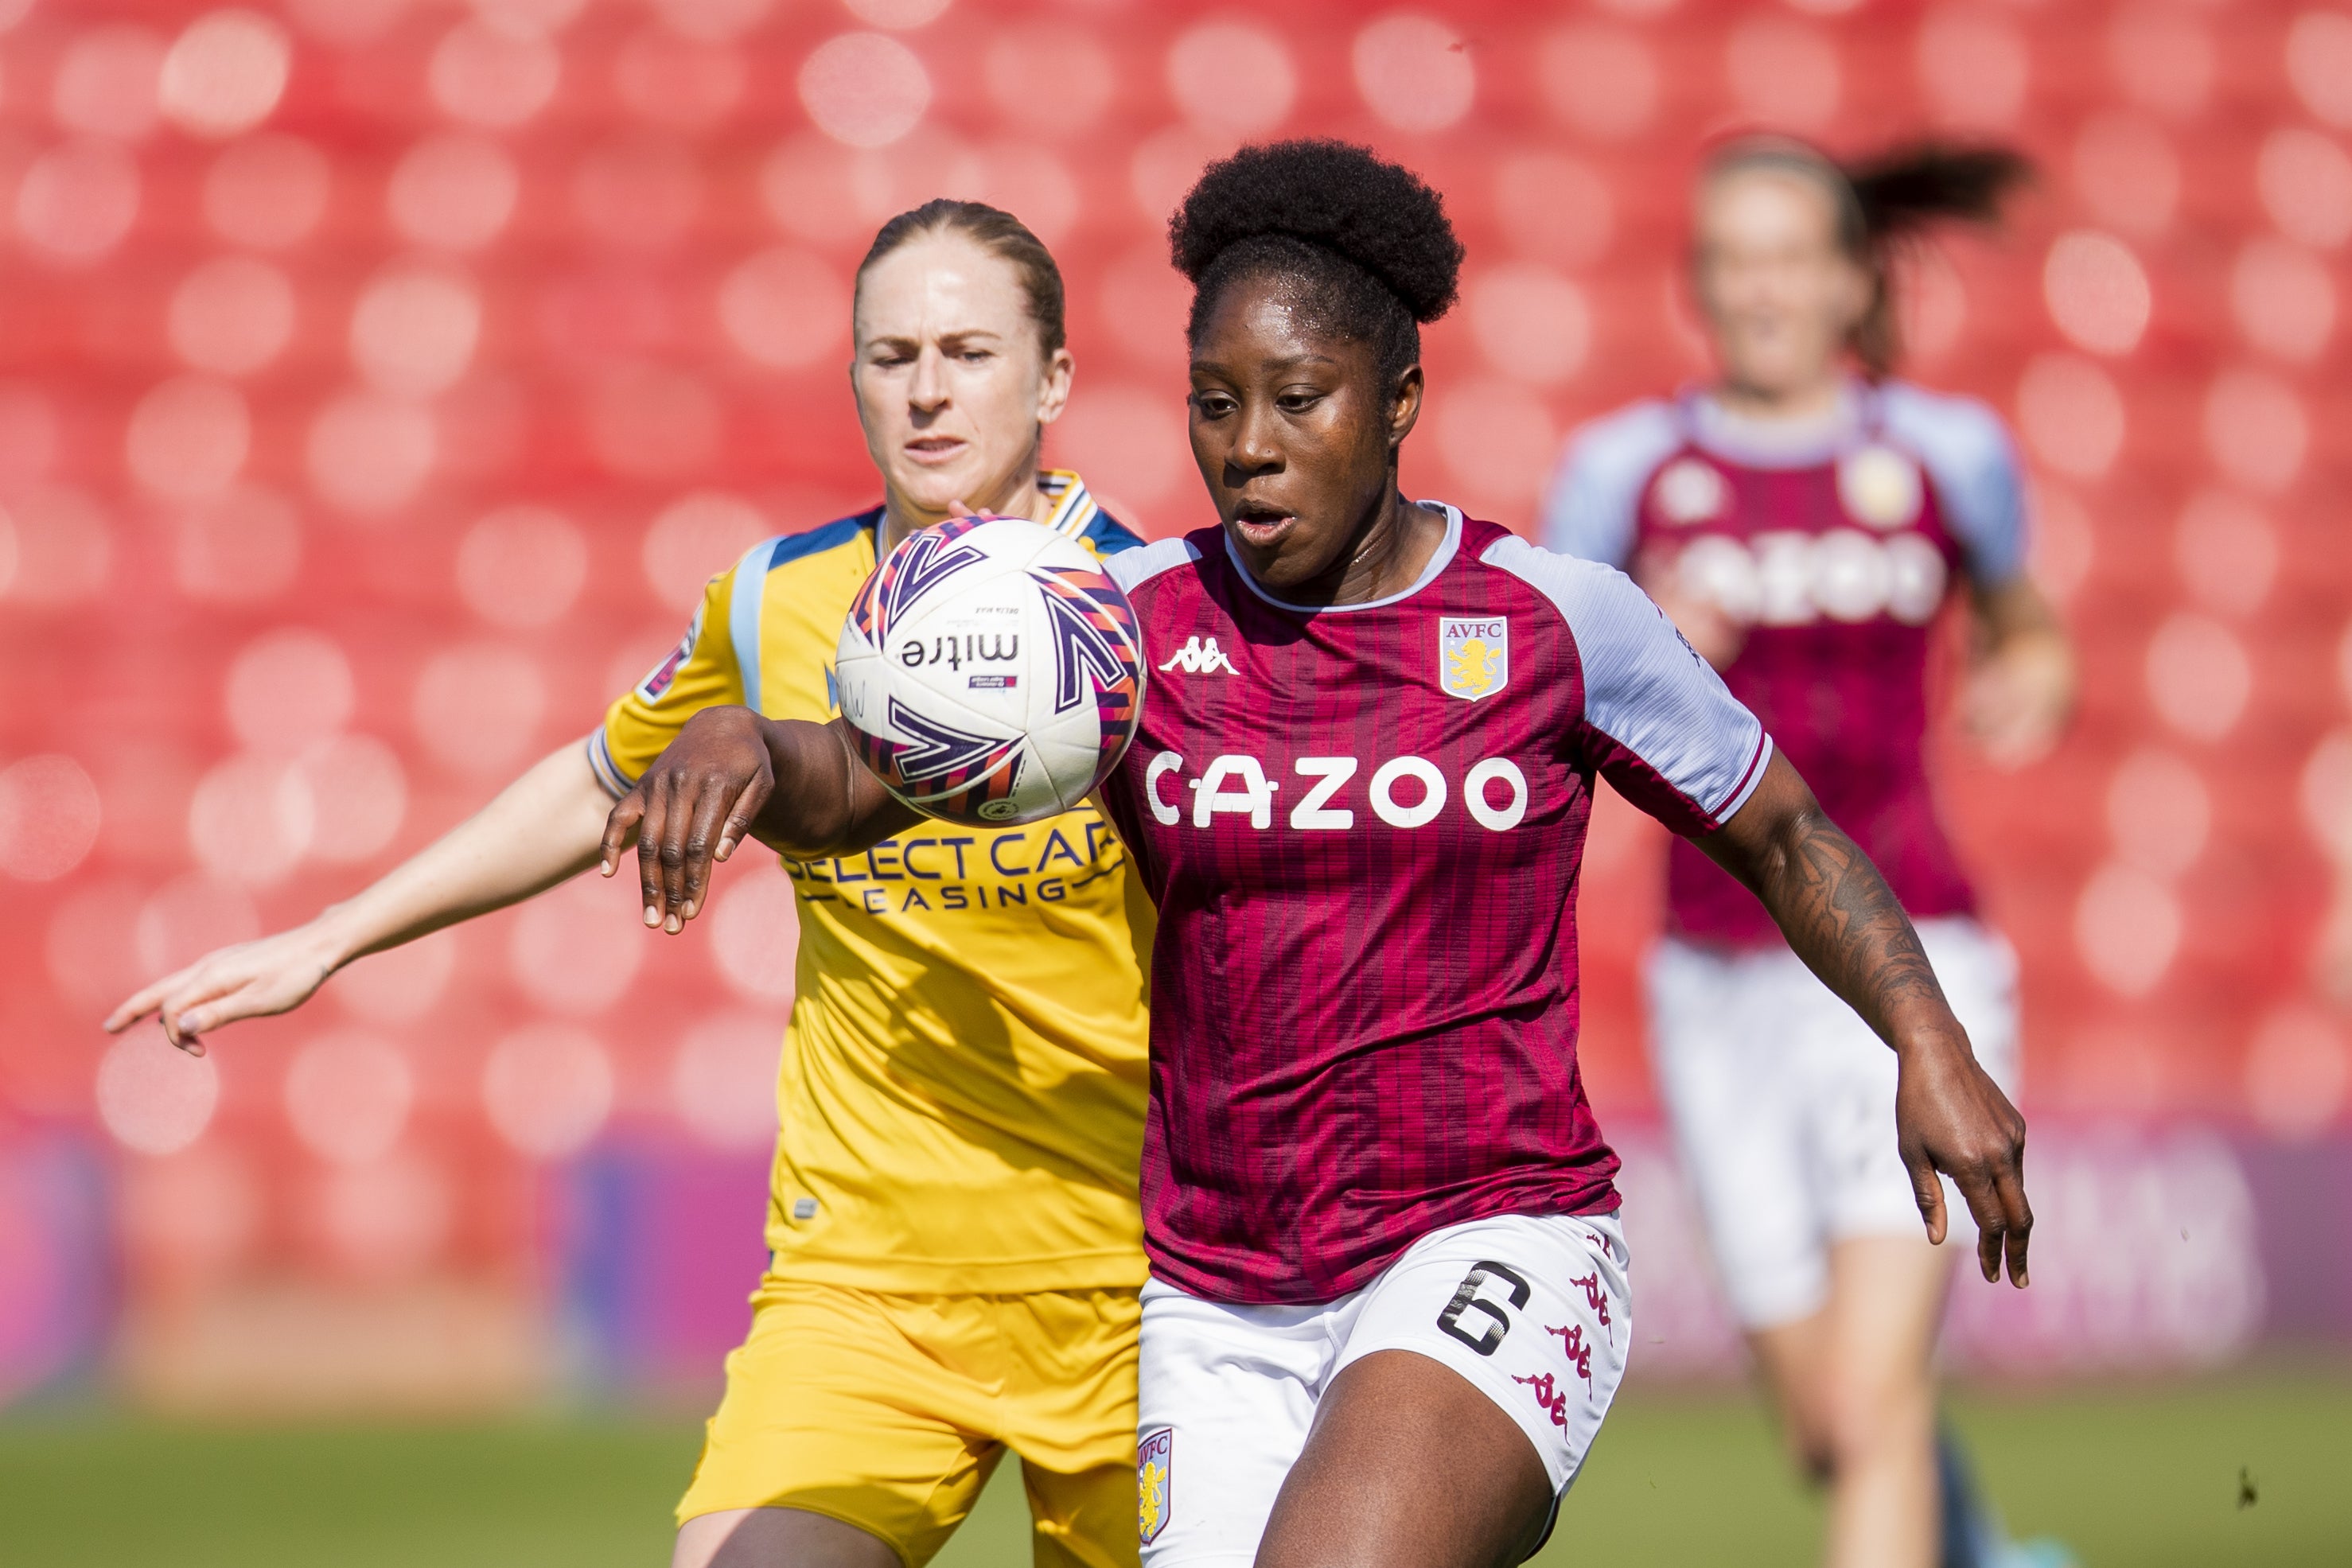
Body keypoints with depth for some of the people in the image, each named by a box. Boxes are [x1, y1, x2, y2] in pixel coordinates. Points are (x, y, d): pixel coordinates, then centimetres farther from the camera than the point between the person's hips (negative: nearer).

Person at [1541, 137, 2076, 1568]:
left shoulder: (1948, 454, 2)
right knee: (1830, 1431, 12)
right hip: (1723, 984, 2)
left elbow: (2025, 630, 20)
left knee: (1877, 1406, -16)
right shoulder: (1628, 471, 2)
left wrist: (2031, 685, -2)